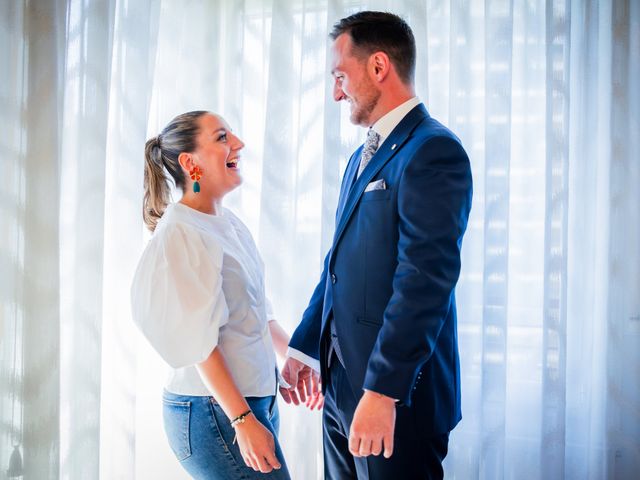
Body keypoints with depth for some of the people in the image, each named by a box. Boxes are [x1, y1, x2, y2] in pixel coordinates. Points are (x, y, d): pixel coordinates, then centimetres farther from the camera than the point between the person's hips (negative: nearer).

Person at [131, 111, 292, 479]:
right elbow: (199, 341, -18)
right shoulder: (181, 234, -15)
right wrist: (243, 421, -20)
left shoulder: (230, 222, 9)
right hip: (212, 411, -8)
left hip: (257, 397, 8)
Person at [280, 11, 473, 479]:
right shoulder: (363, 156, 16)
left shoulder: (434, 151, -14)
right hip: (340, 382, 9)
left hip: (397, 388, -9)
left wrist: (382, 390, -24)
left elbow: (424, 280, -22)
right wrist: (304, 347, 19)